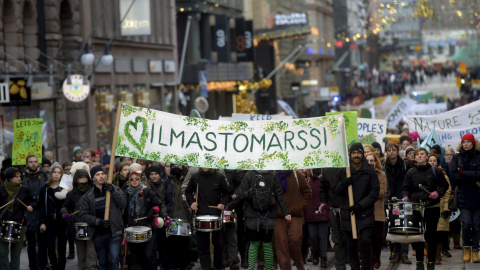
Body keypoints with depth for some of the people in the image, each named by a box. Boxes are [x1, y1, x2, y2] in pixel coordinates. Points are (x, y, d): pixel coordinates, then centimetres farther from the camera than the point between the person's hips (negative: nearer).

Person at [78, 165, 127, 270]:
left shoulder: (115, 189, 4)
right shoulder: (88, 196, 2)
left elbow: (123, 204, -8)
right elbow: (83, 214, -3)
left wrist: (113, 192, -20)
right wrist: (98, 221, -16)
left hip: (114, 232, -1)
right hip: (98, 234, 1)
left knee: (114, 258, -16)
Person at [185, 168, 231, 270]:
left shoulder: (219, 177, 1)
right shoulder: (195, 177, 4)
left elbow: (226, 193, 10)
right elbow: (188, 192, 17)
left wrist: (223, 203, -8)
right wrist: (191, 202, 0)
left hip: (216, 215, 0)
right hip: (201, 215, 1)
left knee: (218, 244, 6)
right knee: (203, 246, 1)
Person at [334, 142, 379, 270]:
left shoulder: (370, 172, 3)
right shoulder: (342, 172, 8)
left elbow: (374, 193, 0)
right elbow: (337, 192, 9)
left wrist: (360, 205, -12)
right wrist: (343, 184, -14)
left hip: (365, 214, -2)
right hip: (347, 213, 2)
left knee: (365, 240, -13)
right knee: (351, 244, 5)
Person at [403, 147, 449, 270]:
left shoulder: (435, 171, 5)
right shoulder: (410, 173, 10)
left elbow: (444, 185, 9)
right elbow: (406, 188, 10)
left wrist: (438, 193, -9)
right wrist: (406, 197, -9)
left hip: (432, 206, -1)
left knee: (432, 234, 0)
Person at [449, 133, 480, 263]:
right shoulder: (457, 157, 9)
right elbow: (453, 177, -1)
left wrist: (463, 173, -10)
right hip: (463, 197, 0)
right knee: (466, 223, -11)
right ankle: (467, 249, 5)